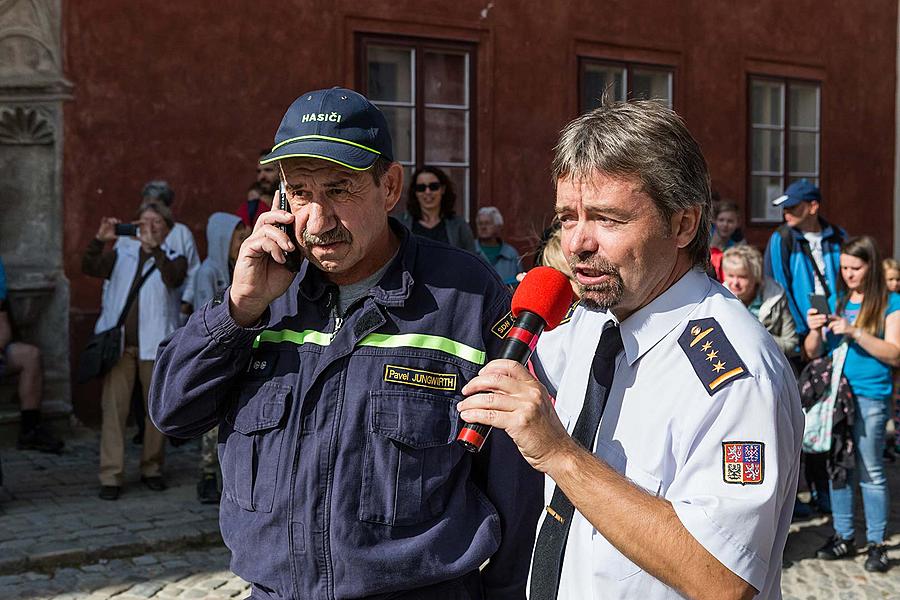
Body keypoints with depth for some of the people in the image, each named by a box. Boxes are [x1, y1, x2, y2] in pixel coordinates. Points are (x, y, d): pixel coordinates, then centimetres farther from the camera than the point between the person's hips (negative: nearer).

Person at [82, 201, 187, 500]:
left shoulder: (174, 257, 6)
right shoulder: (123, 252, 13)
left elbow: (173, 278, -15)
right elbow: (90, 268, 3)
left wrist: (154, 248, -25)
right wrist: (99, 240, -10)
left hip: (155, 343, -1)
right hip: (120, 341, 1)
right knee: (114, 406, -4)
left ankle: (152, 468, 22)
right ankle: (111, 476, -2)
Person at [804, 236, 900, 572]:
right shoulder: (836, 302, 10)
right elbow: (813, 353, 12)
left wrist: (854, 332, -18)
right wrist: (815, 330, -9)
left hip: (870, 397, -4)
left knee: (870, 471, 0)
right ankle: (843, 537, 20)